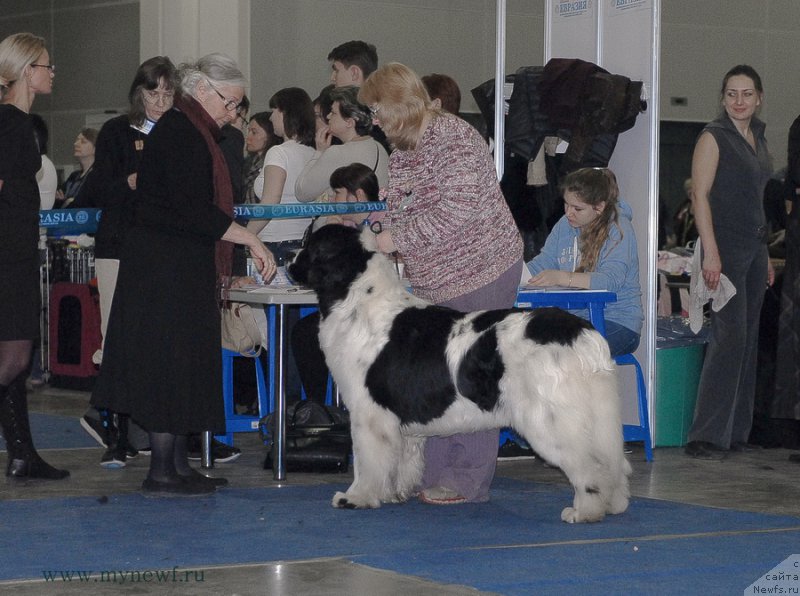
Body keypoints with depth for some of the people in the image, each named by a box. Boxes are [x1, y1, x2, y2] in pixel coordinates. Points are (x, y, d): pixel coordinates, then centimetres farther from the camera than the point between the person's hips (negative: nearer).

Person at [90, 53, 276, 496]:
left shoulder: (196, 133, 18)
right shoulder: (179, 132, -15)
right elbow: (193, 210, -23)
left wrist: (221, 268, 19)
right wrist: (251, 240, -21)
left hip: (184, 268, 10)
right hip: (166, 267, -10)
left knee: (183, 364, 10)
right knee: (170, 361, -7)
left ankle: (177, 464, 14)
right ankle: (161, 471, -5)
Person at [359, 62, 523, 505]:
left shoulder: (453, 140, -17)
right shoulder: (400, 150, 12)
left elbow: (456, 211, -25)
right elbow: (399, 210, 18)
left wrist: (396, 239, -22)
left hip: (479, 271, -9)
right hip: (434, 282, 9)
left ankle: (468, 481, -1)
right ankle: (433, 473, 15)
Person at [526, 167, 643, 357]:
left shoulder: (618, 229, -10)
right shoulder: (565, 224, 13)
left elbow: (611, 279, -23)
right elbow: (542, 263, 11)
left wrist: (562, 278, -34)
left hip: (617, 322, -6)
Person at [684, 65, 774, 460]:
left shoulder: (757, 139, 16)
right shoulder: (713, 137, -7)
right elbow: (701, 196, -13)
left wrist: (765, 256, 18)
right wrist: (711, 254, -21)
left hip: (754, 249, 8)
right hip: (726, 248, -8)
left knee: (748, 340, 7)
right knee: (729, 337, -13)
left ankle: (737, 432, 11)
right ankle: (706, 437, -11)